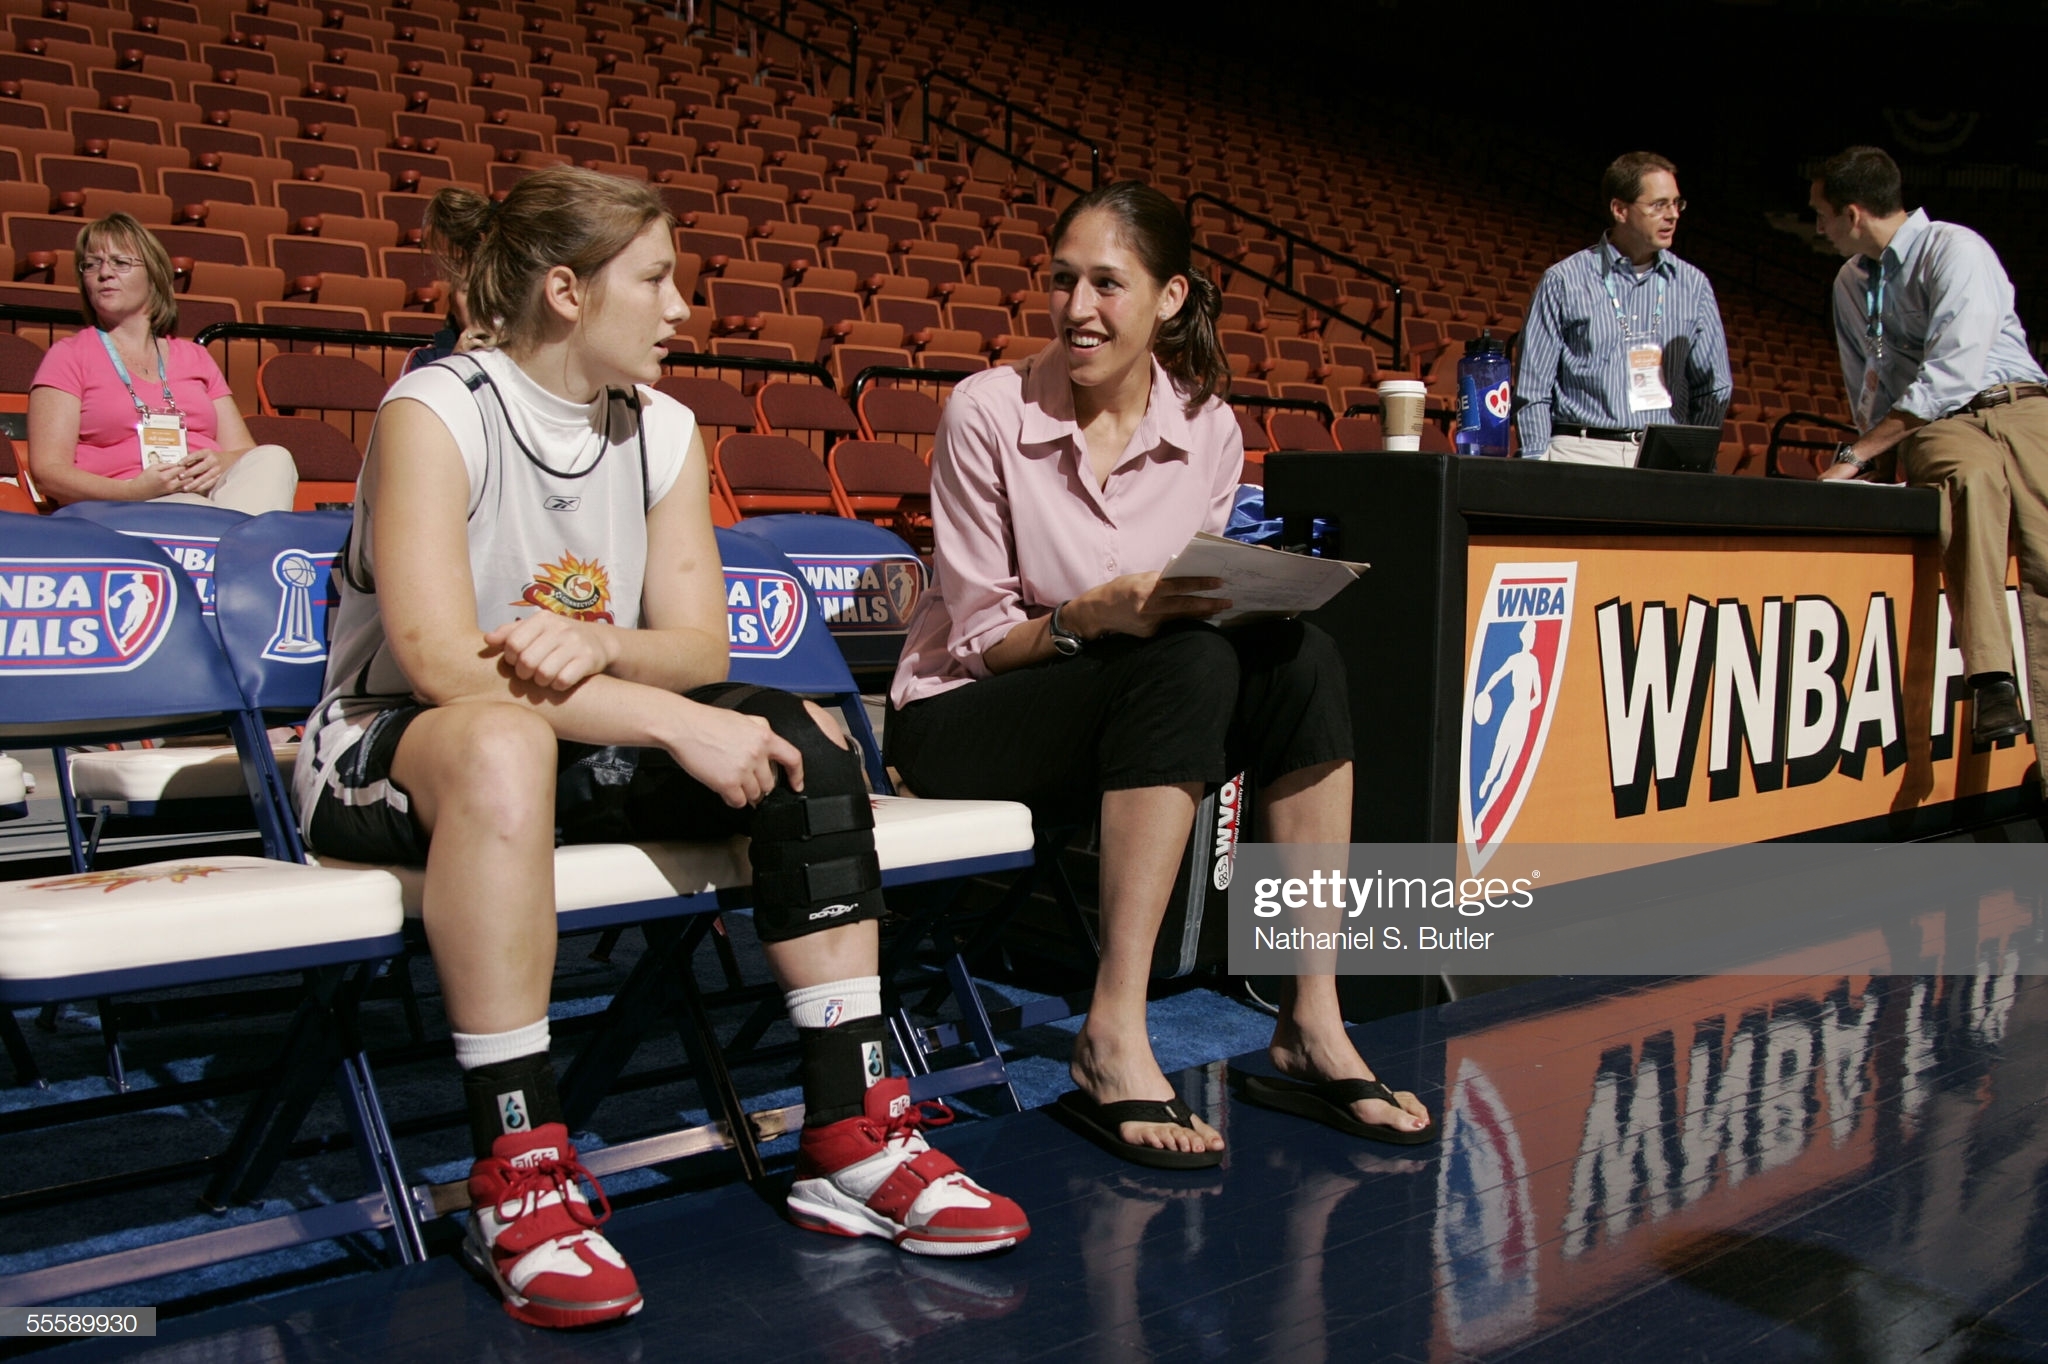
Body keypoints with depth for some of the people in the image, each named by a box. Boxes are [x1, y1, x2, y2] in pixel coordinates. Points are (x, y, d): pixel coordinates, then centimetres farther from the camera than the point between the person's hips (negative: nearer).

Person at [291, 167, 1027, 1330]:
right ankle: (519, 1182, -33)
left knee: (804, 734, -16)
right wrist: (680, 723, -33)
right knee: (506, 740, -39)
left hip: (586, 753, 6)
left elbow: (699, 646, -4)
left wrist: (600, 645, -29)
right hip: (394, 752, -6)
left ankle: (855, 1139, -17)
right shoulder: (435, 414, -15)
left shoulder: (664, 432, 3)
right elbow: (439, 659, -27)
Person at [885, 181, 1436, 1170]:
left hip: (1144, 713, 4)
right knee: (1190, 668, -32)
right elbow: (978, 639, -9)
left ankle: (1312, 1028, -21)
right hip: (959, 725, -4)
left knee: (1299, 657, -24)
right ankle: (1113, 1045, -32)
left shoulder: (1208, 429, 2)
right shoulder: (989, 410, -9)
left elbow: (1196, 612, 8)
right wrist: (1095, 614, -28)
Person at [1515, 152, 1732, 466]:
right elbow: (1533, 389, 2)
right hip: (1582, 453, -2)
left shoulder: (1693, 286, 13)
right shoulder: (1563, 281, 4)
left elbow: (1713, 389, 16)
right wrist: (1539, 469, -5)